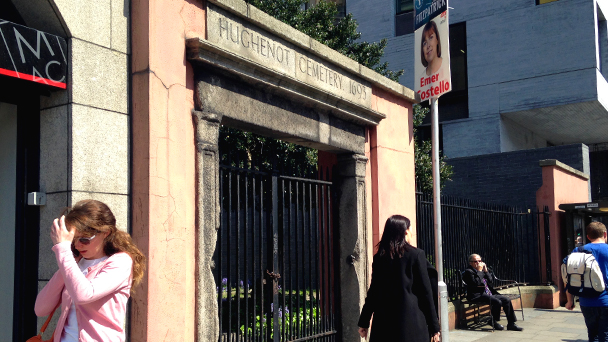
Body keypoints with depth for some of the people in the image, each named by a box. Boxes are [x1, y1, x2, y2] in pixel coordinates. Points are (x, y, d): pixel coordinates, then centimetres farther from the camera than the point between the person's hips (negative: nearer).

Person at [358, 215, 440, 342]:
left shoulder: (379, 257, 6)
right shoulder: (416, 255, -4)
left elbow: (373, 291, 7)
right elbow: (426, 292, -4)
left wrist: (364, 322, 13)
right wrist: (434, 327, 1)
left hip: (383, 322, 4)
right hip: (411, 323, -3)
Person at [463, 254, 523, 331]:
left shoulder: (482, 270, 20)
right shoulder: (468, 271, -6)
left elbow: (491, 281, 15)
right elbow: (477, 283, -20)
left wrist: (486, 271, 3)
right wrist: (479, 271, -14)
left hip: (489, 294, 9)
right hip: (477, 295, -9)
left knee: (507, 300, -5)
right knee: (497, 302, -28)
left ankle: (511, 324, 1)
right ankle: (494, 323, -9)